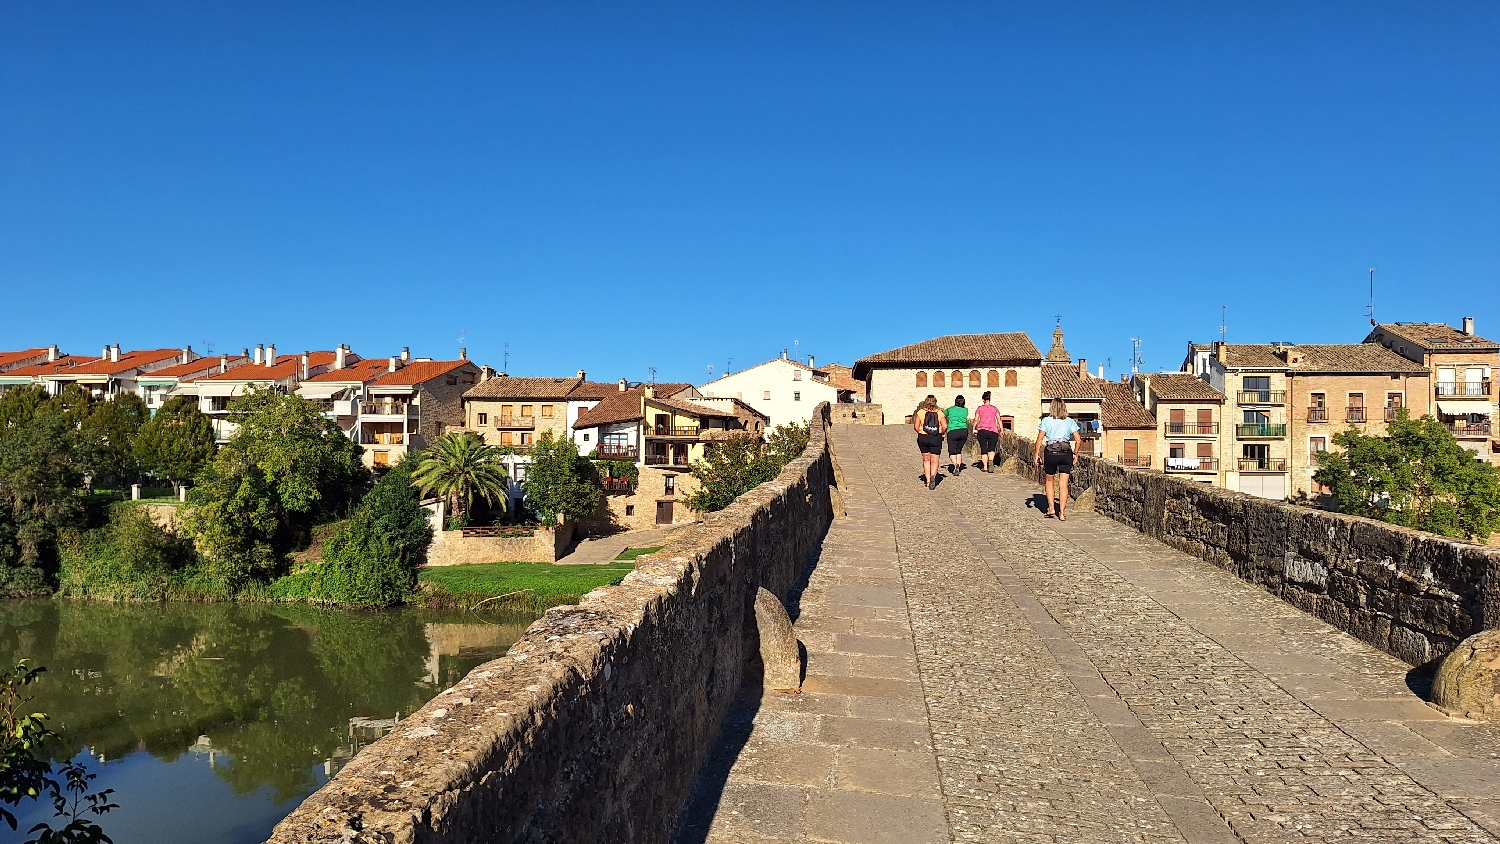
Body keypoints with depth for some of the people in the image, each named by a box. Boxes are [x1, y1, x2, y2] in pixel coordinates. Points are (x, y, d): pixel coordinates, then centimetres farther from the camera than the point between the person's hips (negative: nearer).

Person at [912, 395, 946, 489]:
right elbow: (945, 426, -9)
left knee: (926, 459, 15)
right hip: (936, 439, -1)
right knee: (934, 461, 4)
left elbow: (916, 426, -8)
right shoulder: (939, 413, -1)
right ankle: (933, 476, -23)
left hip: (923, 438, 1)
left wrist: (921, 432, 10)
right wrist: (942, 433, 9)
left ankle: (928, 481, 14)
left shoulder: (920, 412, -3)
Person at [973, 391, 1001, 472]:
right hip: (993, 431, 0)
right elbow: (999, 420, 3)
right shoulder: (995, 409, 10)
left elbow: (976, 420, 1)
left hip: (982, 431, 0)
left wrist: (974, 430, 9)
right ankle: (991, 461, -26)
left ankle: (985, 467, 2)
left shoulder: (979, 408, 6)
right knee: (991, 449, 3)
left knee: (983, 450, 7)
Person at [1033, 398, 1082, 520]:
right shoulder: (1070, 422, 6)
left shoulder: (1046, 421, 2)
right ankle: (1062, 512, 0)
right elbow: (1078, 440, 2)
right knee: (1063, 484, 3)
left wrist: (1037, 454, 1)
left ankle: (1051, 508, 15)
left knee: (1049, 481, 19)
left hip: (1050, 453, -1)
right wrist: (1075, 453, 14)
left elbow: (1040, 439, -4)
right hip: (1066, 453, 1)